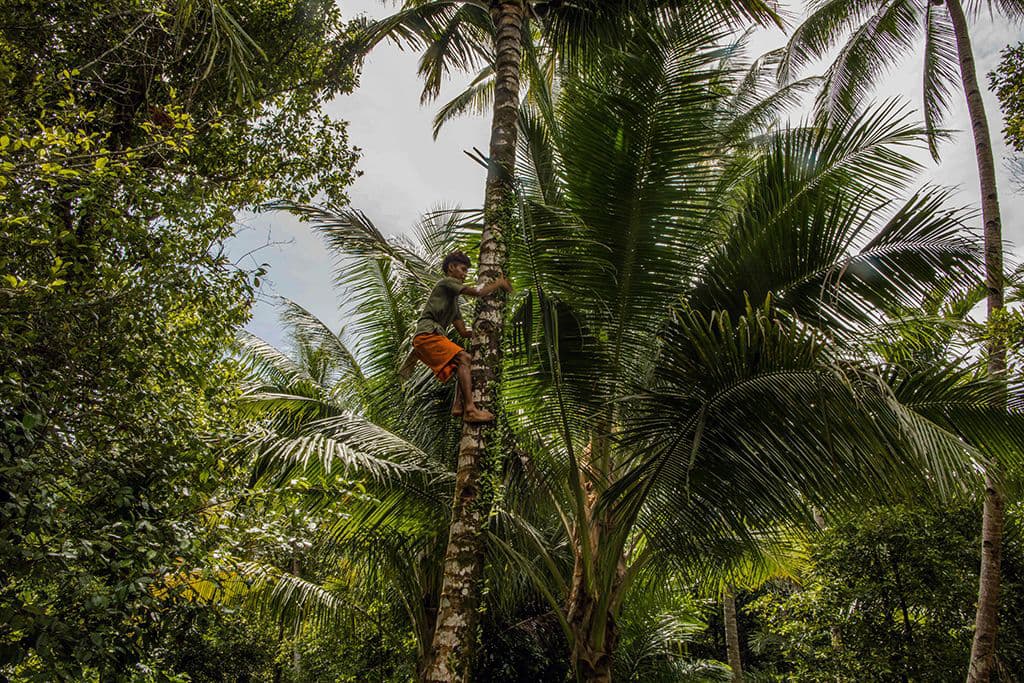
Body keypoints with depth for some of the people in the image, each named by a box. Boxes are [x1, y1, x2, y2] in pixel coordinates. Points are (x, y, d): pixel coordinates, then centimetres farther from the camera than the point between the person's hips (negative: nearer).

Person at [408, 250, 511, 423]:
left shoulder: (453, 299, 31)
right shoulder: (446, 282, 3)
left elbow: (463, 331, 27)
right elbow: (478, 292, -10)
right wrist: (499, 283, 5)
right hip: (427, 334, -10)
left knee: (466, 361, 5)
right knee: (463, 359, -23)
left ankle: (458, 406, -11)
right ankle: (470, 409, -35)